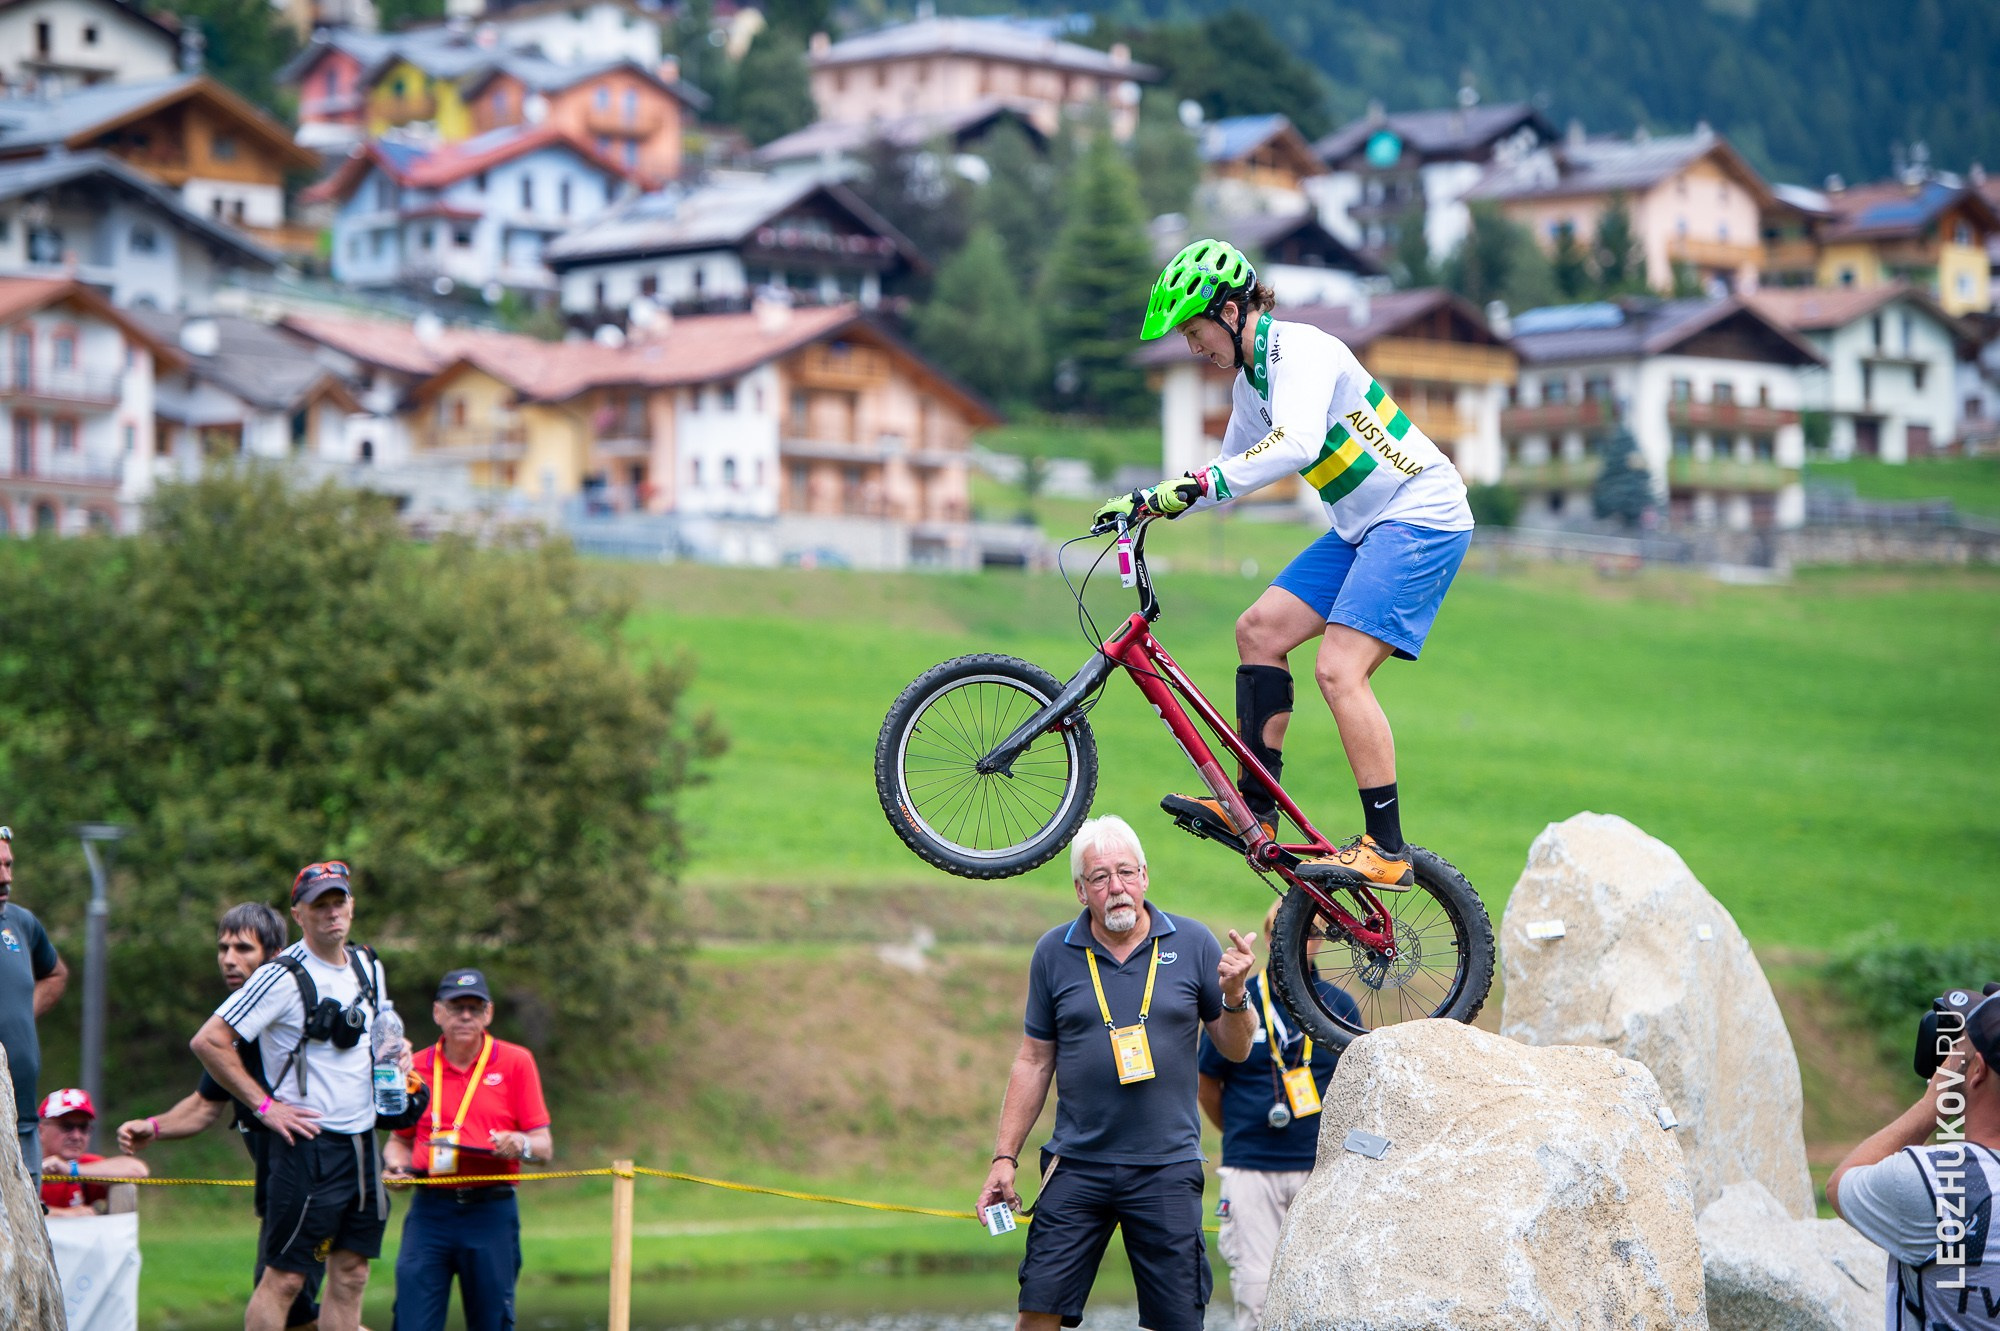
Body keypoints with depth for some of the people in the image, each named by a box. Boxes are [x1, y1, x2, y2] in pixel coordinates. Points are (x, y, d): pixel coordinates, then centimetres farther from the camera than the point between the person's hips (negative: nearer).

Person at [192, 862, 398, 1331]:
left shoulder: (368, 967, 11)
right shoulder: (283, 977, -12)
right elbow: (208, 1041, -16)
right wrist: (264, 1105, -15)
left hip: (363, 1144, 7)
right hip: (309, 1145, -7)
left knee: (350, 1275, 8)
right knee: (284, 1277, -6)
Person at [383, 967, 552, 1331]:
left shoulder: (516, 1062, 5)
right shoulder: (415, 1068, 10)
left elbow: (544, 1146, 3)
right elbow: (400, 1140, 21)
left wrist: (521, 1145, -19)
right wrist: (396, 1164, -1)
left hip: (492, 1212, -1)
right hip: (429, 1209, 1)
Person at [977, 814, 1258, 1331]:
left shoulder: (1193, 944, 2)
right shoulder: (1054, 952, 3)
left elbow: (1235, 1049, 7)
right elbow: (1033, 1062, 9)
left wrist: (1234, 996, -14)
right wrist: (1004, 1157, 5)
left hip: (1168, 1170, -1)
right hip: (1077, 1167, 1)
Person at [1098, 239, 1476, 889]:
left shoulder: (1300, 349, -17)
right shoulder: (1253, 382, 13)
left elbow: (1297, 445, -35)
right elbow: (1234, 470, 26)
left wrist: (1197, 483, -40)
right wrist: (1147, 502, 14)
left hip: (1422, 516, -10)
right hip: (1365, 526, 10)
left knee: (1338, 668, -19)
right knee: (1260, 630, 6)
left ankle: (1386, 849, -16)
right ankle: (1254, 806, 10)